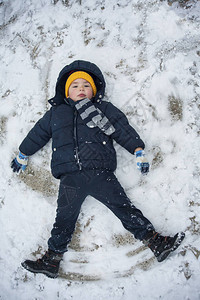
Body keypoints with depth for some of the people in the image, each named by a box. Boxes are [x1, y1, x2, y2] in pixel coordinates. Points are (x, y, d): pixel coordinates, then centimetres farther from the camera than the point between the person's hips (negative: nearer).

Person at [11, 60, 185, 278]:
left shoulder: (104, 109, 18)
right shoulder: (56, 113, 23)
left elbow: (123, 128, 13)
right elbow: (37, 134, 32)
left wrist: (138, 150, 2)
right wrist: (23, 154, 39)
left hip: (100, 172, -1)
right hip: (70, 177, 2)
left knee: (124, 207, -7)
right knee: (64, 217, 2)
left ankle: (156, 242, -5)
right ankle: (52, 259, 12)